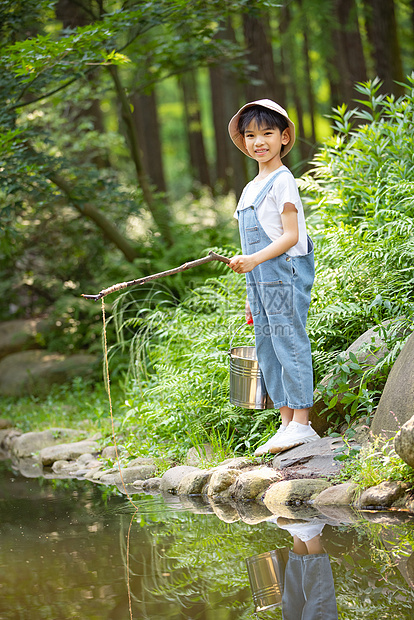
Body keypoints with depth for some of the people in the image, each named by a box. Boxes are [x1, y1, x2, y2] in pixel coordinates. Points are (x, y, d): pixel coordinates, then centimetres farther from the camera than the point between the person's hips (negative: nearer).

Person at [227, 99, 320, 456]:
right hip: (259, 278, 9)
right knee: (267, 349, 8)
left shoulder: (282, 180, -7)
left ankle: (301, 423, -6)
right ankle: (287, 423, 13)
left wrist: (254, 259, -26)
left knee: (289, 343, -8)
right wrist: (251, 293, 22)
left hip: (284, 273, -9)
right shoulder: (252, 188, 19)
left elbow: (290, 235, -15)